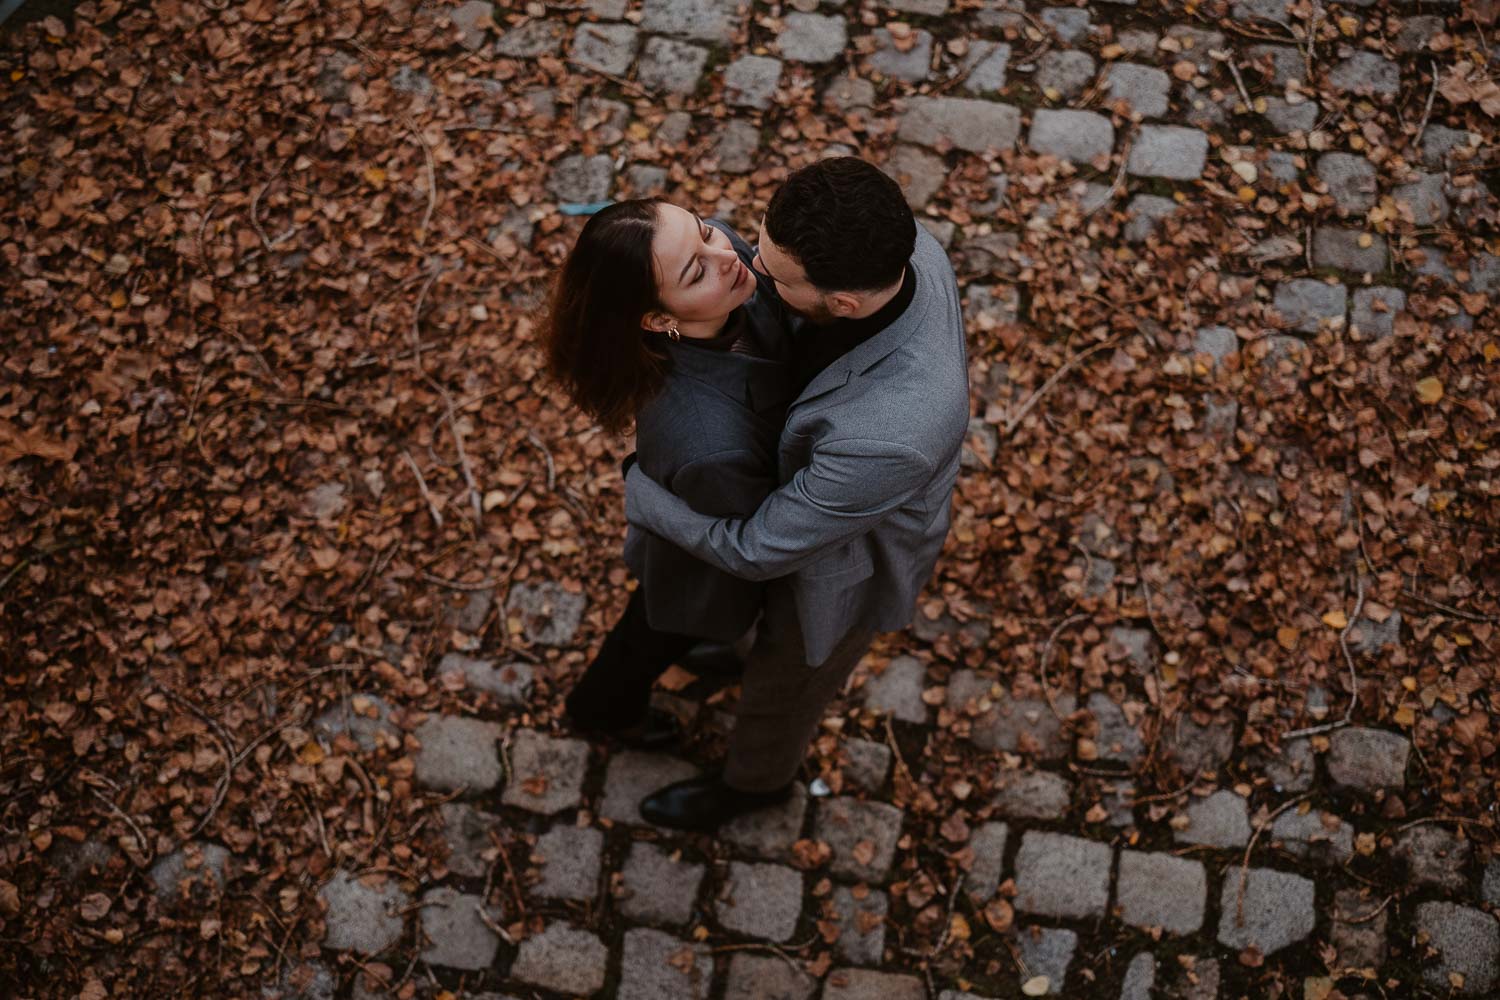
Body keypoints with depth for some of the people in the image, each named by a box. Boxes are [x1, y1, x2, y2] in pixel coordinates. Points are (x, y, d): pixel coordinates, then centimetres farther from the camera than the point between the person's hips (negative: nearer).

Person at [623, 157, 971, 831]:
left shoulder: (888, 439, -52)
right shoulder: (901, 245, -31)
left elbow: (757, 550, -35)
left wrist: (638, 492, -20)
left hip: (853, 557, -5)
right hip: (828, 472, 6)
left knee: (784, 676, 27)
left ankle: (756, 776, 61)